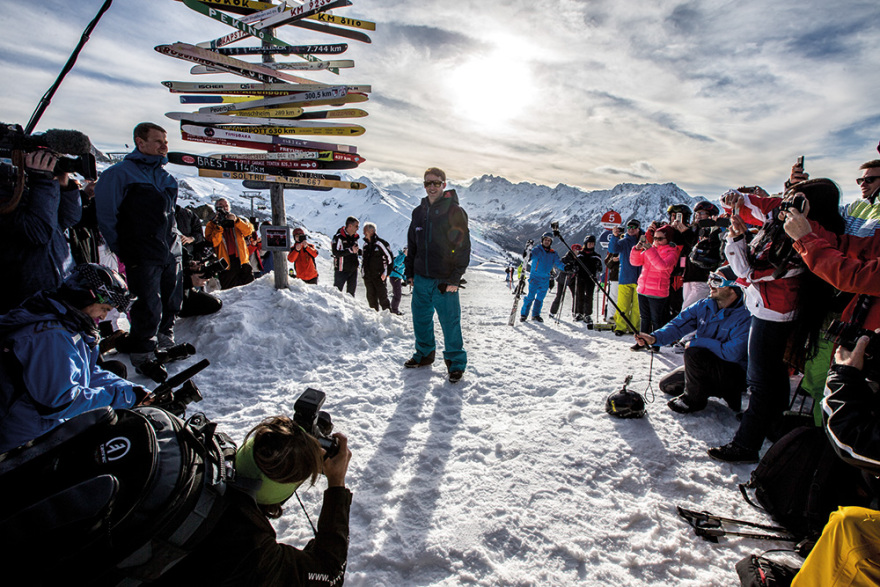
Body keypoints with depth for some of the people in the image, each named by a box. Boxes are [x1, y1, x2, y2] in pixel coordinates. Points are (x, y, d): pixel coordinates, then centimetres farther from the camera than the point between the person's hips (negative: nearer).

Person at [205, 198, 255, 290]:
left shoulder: (237, 221, 17)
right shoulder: (211, 225, 10)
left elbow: (248, 231, -3)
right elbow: (212, 243, -6)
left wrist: (236, 220, -15)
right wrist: (218, 227, -14)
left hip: (242, 261, 2)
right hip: (226, 263, -2)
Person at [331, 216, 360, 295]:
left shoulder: (354, 237, 10)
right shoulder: (339, 237, -14)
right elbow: (336, 253, -21)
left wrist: (360, 251, 5)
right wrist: (350, 250, -25)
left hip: (353, 269, 7)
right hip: (342, 270, -7)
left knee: (351, 291, 15)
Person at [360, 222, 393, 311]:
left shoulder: (381, 243, -9)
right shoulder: (365, 244, 11)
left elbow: (390, 258, -6)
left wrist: (386, 273, -9)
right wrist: (363, 270, 15)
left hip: (379, 276, -6)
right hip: (368, 277, 6)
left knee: (383, 298, -7)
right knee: (371, 298, 8)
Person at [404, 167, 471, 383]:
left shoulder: (455, 211, -6)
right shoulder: (419, 211, 12)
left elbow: (463, 247, -9)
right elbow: (412, 244, 19)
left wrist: (454, 278, -14)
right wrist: (409, 272, 13)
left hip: (445, 280, -5)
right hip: (421, 278, 6)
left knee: (450, 322, 0)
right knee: (421, 318, 14)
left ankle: (456, 362, 15)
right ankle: (424, 354, 33)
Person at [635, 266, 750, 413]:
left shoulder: (745, 317, -25)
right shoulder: (703, 305, -4)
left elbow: (731, 353, -33)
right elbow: (679, 324, -10)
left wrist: (696, 343, -22)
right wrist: (654, 338, -28)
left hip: (735, 375, -8)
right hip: (707, 368, 8)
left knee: (693, 353, -33)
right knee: (666, 385, 10)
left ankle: (693, 399, -7)